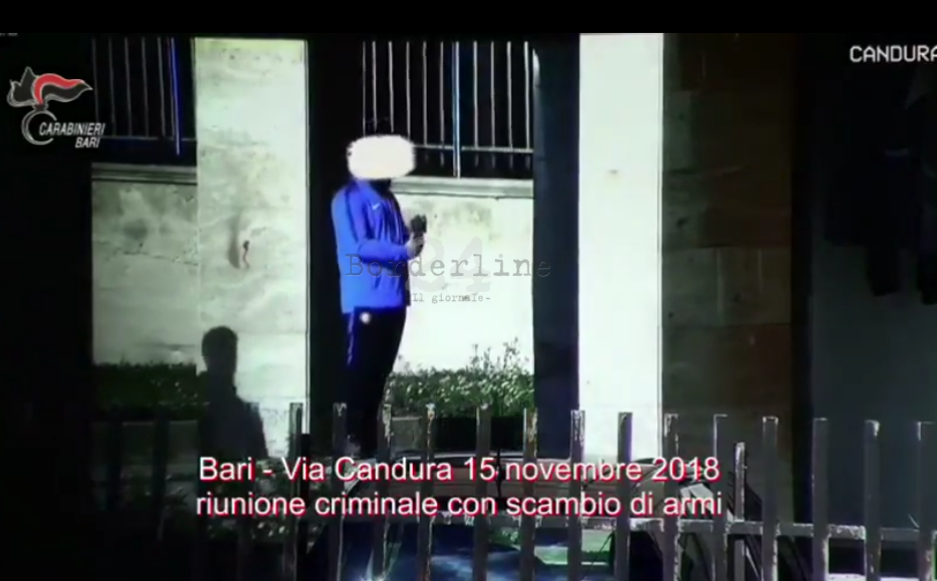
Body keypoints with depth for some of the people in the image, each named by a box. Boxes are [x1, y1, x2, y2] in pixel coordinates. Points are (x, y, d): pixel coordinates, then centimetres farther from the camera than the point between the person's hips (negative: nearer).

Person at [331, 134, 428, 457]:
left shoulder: (387, 198, 19)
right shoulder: (349, 199, -7)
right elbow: (357, 246, -18)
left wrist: (413, 233, 4)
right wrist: (404, 251, -22)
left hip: (393, 300, 8)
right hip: (366, 301, -8)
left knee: (380, 371, 11)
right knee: (359, 371, -4)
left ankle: (369, 437, 19)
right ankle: (352, 438, 2)